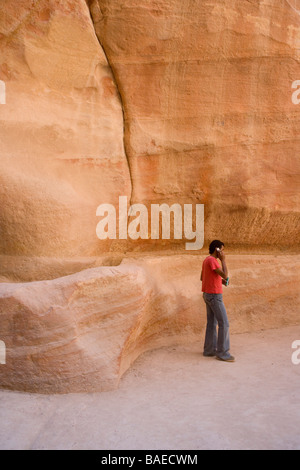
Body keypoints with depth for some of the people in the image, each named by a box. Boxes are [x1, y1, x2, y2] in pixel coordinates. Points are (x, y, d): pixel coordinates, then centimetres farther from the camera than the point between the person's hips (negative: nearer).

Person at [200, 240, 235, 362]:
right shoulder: (212, 260, -20)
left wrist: (220, 281, 13)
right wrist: (223, 260, -15)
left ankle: (209, 350, 18)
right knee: (224, 323, -5)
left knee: (212, 323, 13)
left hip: (208, 295, 10)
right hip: (214, 296, -10)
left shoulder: (206, 260, 11)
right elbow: (225, 275, -25)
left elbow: (202, 277, 19)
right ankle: (222, 353, 0)